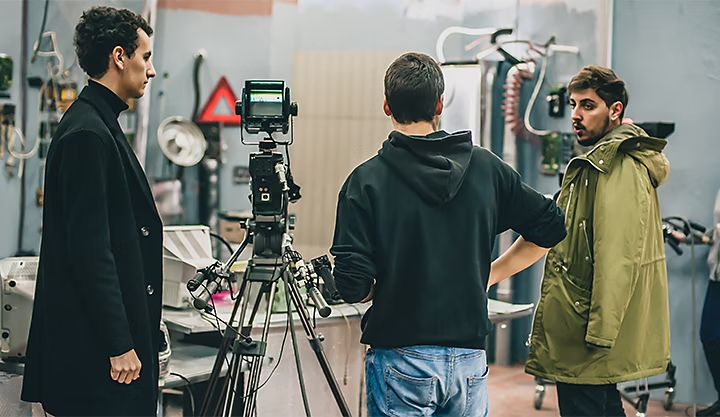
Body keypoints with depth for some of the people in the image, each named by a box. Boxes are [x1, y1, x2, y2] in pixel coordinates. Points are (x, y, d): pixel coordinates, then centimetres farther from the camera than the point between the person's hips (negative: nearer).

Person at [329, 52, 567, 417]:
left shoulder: (368, 180, -10)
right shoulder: (486, 167, 1)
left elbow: (353, 286, -14)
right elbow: (549, 228, 11)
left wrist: (386, 287, 7)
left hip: (402, 362, -3)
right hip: (470, 360, 4)